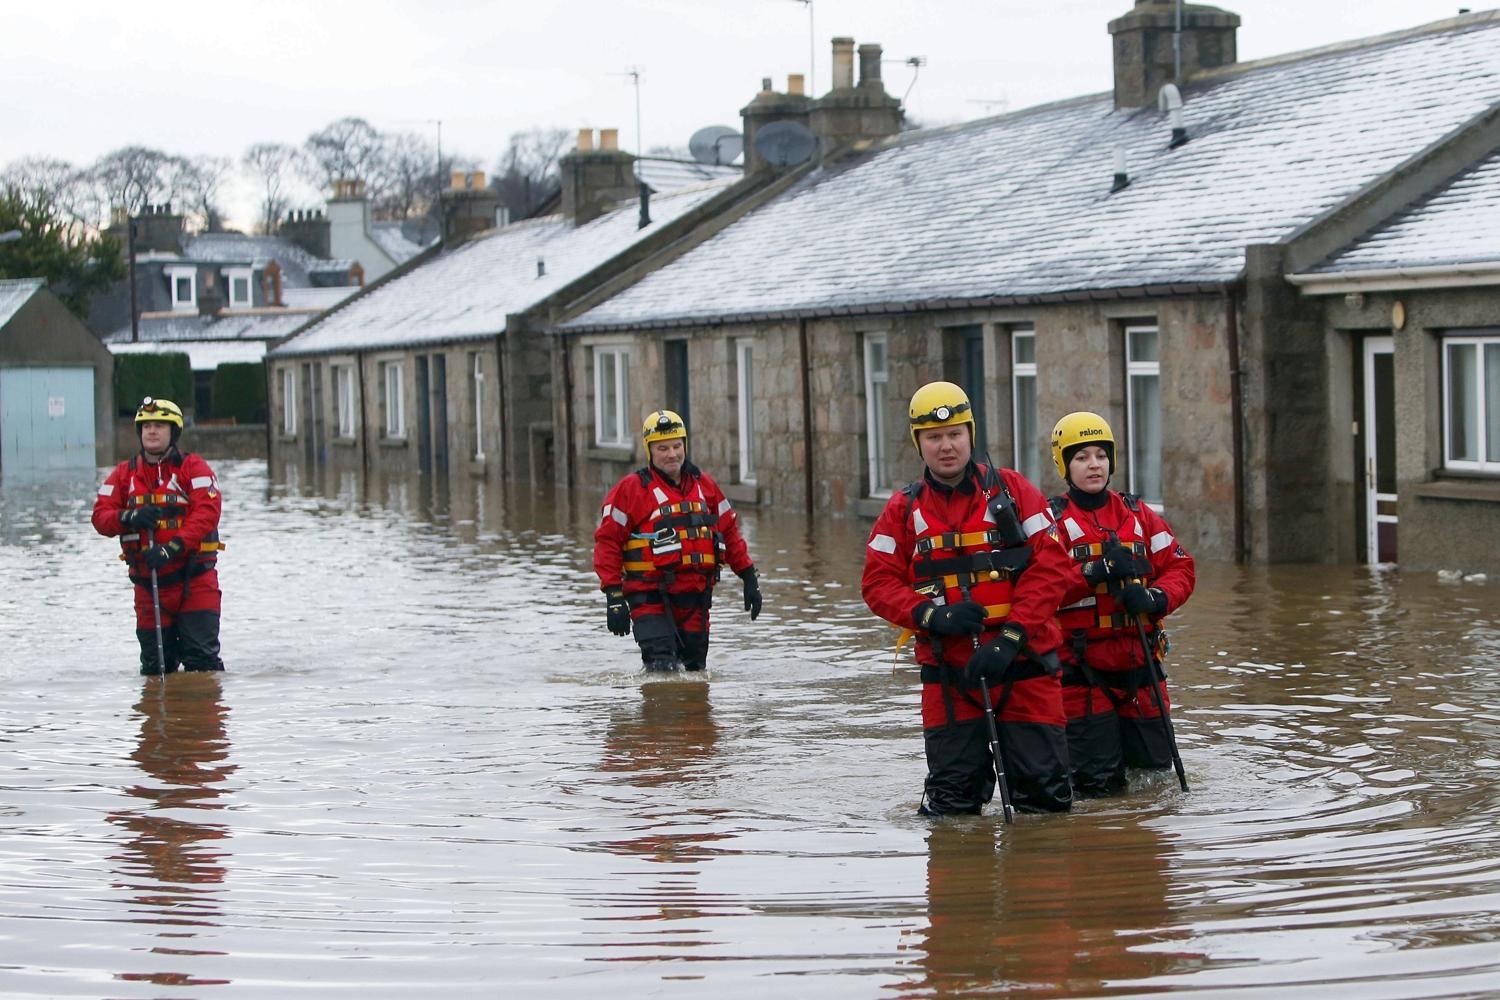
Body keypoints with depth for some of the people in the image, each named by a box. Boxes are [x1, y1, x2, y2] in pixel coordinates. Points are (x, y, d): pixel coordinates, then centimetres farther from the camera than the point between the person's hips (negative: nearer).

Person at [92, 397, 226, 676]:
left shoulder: (193, 467, -1)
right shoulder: (124, 473, 12)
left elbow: (207, 511, -14)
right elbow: (100, 516, 7)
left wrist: (173, 548, -25)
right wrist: (129, 518, -16)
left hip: (195, 581, -4)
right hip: (148, 581, 4)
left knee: (202, 660, -9)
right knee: (154, 663, 7)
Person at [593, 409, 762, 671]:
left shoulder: (704, 485, 12)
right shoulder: (631, 489, -3)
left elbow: (729, 531, 20)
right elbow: (607, 540, -6)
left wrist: (749, 578, 15)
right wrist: (613, 596, -12)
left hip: (695, 599, 5)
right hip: (650, 599, -5)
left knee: (695, 670, 11)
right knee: (663, 670, -18)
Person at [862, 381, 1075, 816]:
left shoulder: (1011, 490, 2)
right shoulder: (903, 509, 8)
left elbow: (1052, 564, -5)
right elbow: (878, 583, 4)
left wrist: (1010, 637, -15)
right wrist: (931, 615, -15)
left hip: (1023, 665, -1)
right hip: (949, 670, 1)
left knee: (1046, 797, 0)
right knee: (953, 804, 1)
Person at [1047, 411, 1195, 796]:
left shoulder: (1137, 514, 13)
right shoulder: (1051, 519, -1)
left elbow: (1179, 567, 8)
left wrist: (1156, 597, -13)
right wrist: (1096, 571, -24)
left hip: (1138, 663, 5)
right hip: (1082, 668, -4)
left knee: (1156, 766, 8)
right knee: (1097, 786, -5)